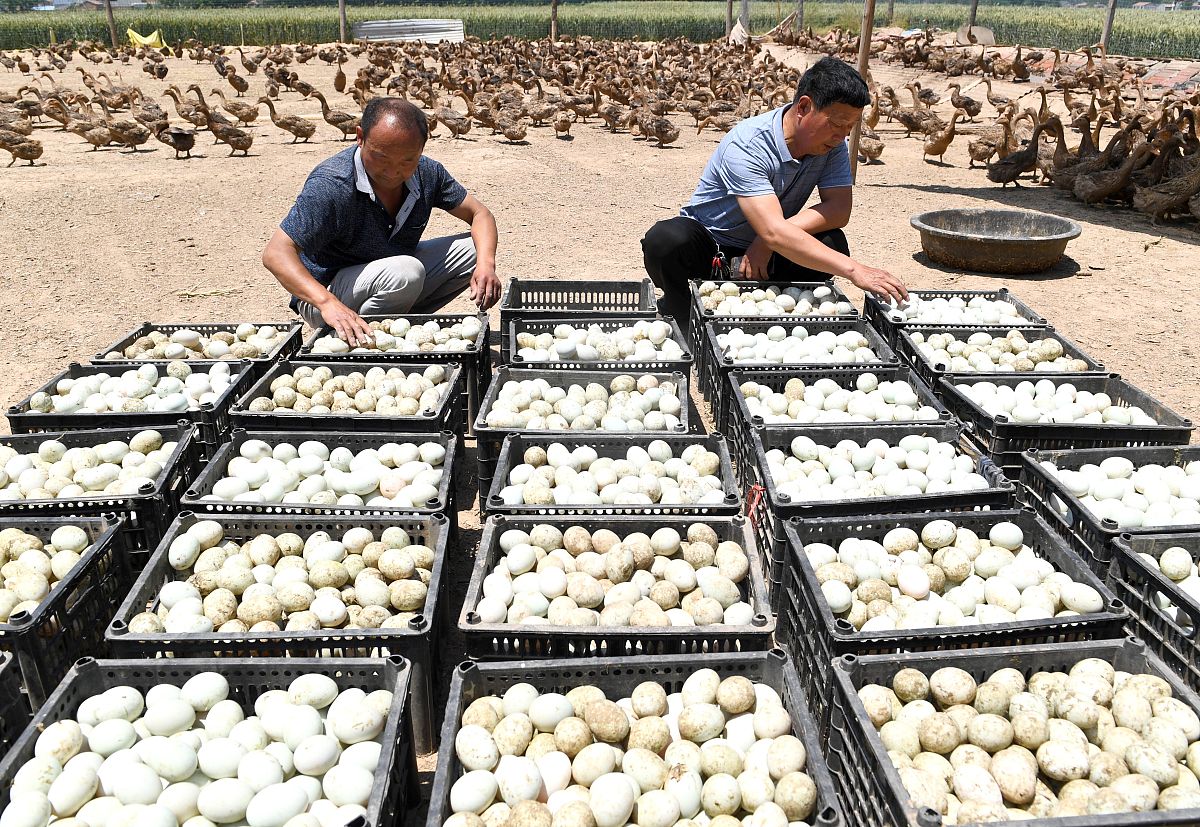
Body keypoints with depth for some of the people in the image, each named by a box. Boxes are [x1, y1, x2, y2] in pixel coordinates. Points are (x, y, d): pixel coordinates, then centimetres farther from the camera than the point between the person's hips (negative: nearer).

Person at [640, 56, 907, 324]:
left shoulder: (832, 143, -9)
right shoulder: (747, 146, -29)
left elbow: (840, 209, -17)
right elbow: (773, 232, -41)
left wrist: (770, 240, -31)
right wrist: (854, 270, -47)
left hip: (766, 258, 5)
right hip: (708, 244, -4)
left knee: (831, 242, -24)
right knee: (665, 241, -36)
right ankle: (681, 320, -8)